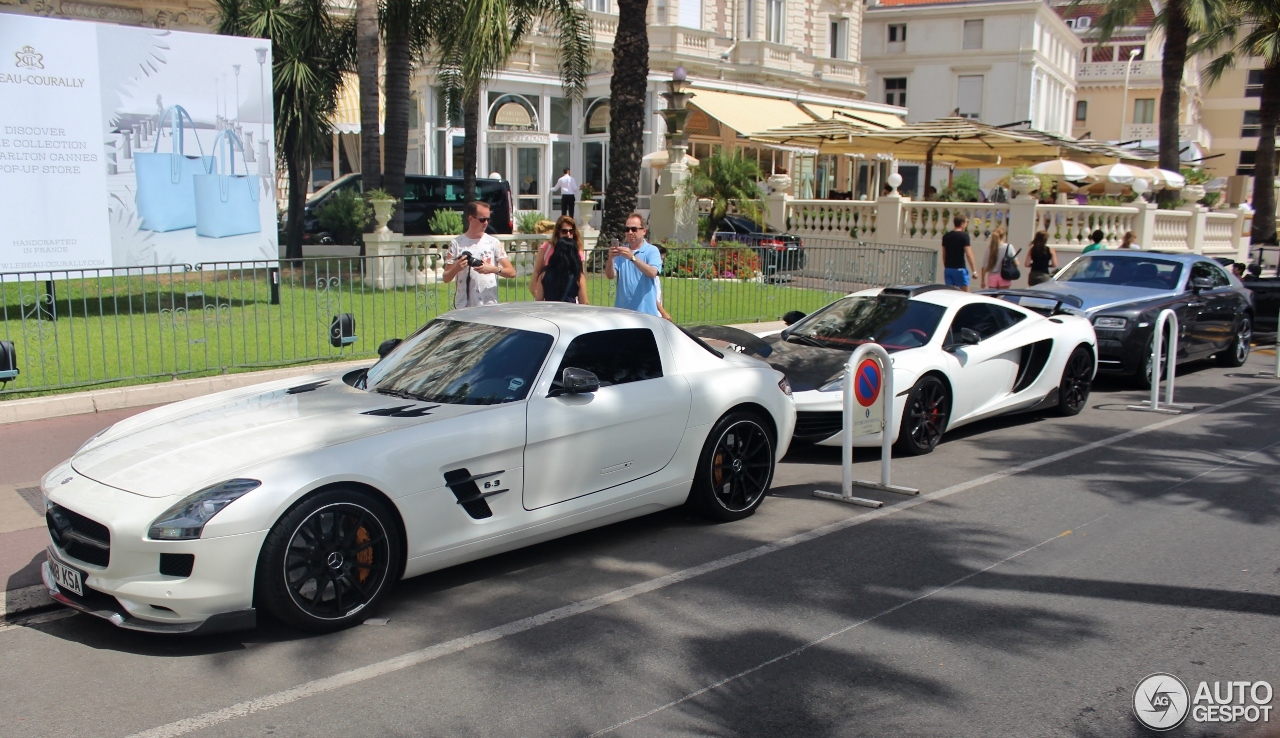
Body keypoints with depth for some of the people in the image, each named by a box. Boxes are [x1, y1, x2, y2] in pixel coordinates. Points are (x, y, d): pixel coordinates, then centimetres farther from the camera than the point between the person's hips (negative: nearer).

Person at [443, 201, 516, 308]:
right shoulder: (456, 243, 4)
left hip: (489, 304, 0)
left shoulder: (493, 242, 5)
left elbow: (511, 272, 1)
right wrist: (456, 268, -15)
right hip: (463, 306, 0)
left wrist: (493, 269, -16)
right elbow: (446, 278, 5)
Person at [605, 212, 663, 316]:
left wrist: (632, 258, -29)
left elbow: (652, 273, -18)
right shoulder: (621, 251, 10)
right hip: (622, 310, 3)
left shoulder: (652, 251, 0)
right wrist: (611, 258, -19)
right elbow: (610, 275, 0)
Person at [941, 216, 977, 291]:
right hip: (959, 268, -6)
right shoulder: (964, 235, -9)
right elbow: (968, 254, -14)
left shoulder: (946, 236, 9)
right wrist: (974, 270, -10)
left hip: (948, 268, 6)